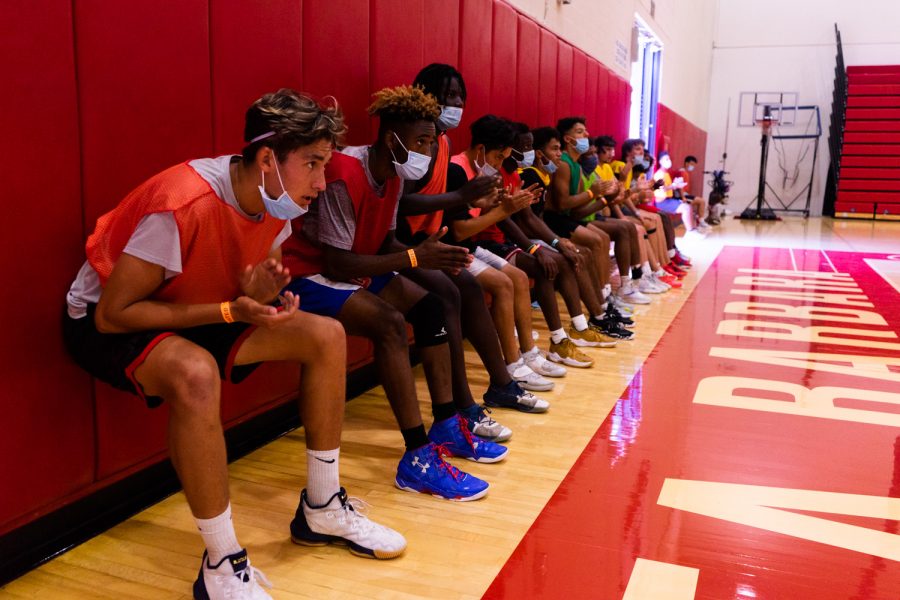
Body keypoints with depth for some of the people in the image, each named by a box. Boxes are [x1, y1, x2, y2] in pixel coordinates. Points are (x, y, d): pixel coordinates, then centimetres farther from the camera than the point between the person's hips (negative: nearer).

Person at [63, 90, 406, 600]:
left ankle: (322, 509, 5)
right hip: (106, 322, -7)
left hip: (191, 315, 7)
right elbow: (113, 312, -27)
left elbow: (245, 297, 4)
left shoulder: (276, 204, -9)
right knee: (196, 374, -40)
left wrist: (259, 296, -21)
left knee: (326, 335, -6)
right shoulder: (185, 204, -32)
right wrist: (230, 311, -31)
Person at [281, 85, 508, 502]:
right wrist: (415, 257, -29)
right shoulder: (344, 175, -26)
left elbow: (386, 242, 5)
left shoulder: (393, 173, 1)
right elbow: (336, 263, -28)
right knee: (389, 322, -29)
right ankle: (418, 458, -26)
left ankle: (446, 426, 3)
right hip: (310, 275, -9)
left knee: (429, 306, 0)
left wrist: (428, 254, -15)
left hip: (356, 269, 10)